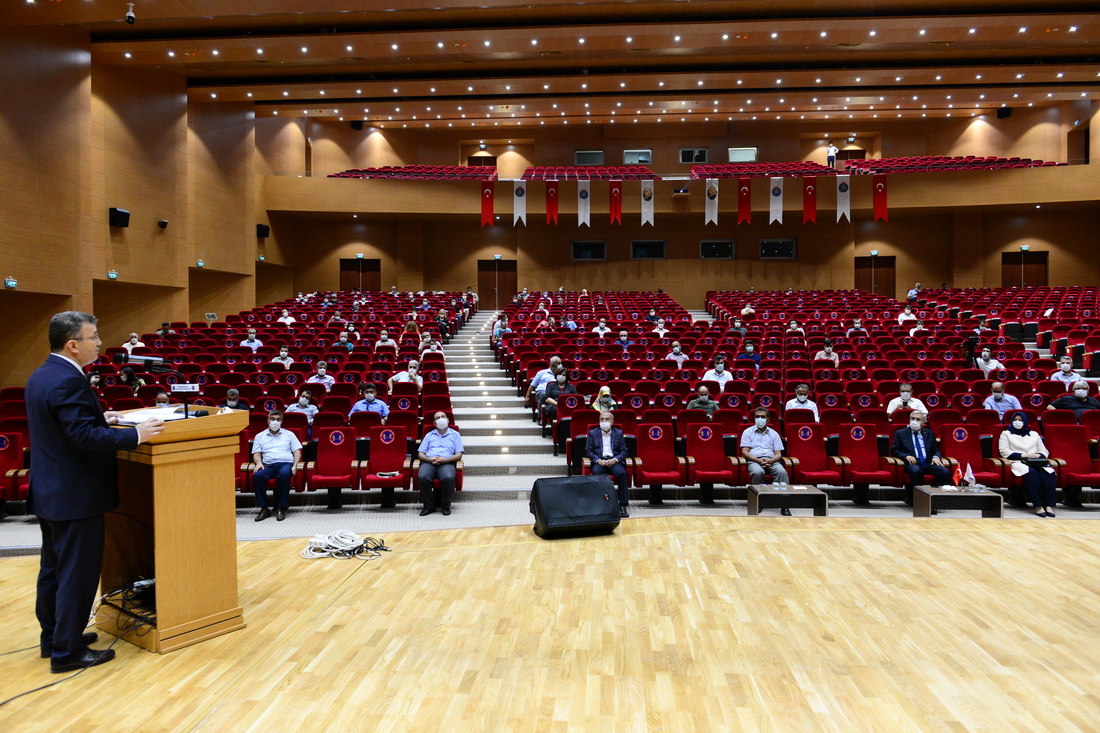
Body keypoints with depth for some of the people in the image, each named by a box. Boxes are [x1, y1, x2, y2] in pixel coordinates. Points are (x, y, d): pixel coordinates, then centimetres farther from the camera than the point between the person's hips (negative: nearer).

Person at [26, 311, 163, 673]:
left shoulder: (40, 376, 9)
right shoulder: (68, 381, -23)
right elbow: (85, 436, -28)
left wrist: (100, 418, 15)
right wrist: (135, 434, -23)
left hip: (49, 491, 11)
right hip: (75, 496, -10)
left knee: (53, 568, 20)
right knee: (78, 573, 0)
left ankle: (52, 637, 33)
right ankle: (67, 652, 10)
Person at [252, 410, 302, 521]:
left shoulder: (289, 434, 21)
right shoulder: (260, 436, 23)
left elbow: (297, 452, 14)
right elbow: (256, 454, 15)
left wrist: (295, 465, -4)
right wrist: (259, 462, -8)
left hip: (285, 463, -1)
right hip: (267, 465, 1)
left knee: (283, 475, -39)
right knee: (257, 476, -34)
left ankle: (281, 508, -30)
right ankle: (264, 508, -26)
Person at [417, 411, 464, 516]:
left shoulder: (455, 435, 18)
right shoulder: (429, 435, 25)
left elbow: (459, 456, 8)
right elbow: (420, 454, 17)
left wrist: (444, 459, -10)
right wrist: (429, 459, -6)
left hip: (447, 463, -2)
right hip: (429, 462, 2)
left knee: (449, 478, -37)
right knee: (422, 477, -33)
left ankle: (446, 506, -16)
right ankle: (429, 505, -16)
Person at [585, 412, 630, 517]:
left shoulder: (619, 433, 16)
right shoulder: (592, 433, 14)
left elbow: (623, 451, 10)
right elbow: (588, 450, 7)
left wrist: (615, 459, -10)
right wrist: (598, 460, -10)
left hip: (614, 461, 1)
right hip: (599, 461, 0)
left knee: (622, 473, -33)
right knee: (596, 473, -36)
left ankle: (623, 505, -31)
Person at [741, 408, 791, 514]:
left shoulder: (774, 434, 22)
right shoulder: (748, 432, 16)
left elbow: (778, 454, 14)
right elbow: (744, 452, 4)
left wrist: (770, 460, -11)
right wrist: (759, 460, -13)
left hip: (771, 461, 2)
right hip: (754, 460, -2)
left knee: (782, 472, -32)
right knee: (758, 472, -39)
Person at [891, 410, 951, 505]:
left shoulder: (929, 434, 24)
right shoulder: (900, 433, 14)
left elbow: (936, 450, 23)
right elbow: (893, 450, 7)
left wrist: (936, 457, -2)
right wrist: (906, 456, -11)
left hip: (928, 463, 3)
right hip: (912, 462, -3)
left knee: (945, 472, -27)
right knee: (916, 471, -39)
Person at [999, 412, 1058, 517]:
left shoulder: (1034, 434, 30)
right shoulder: (1006, 434, 19)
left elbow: (1044, 451, 22)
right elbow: (1004, 452, 4)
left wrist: (1038, 455, -3)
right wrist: (1023, 455, -8)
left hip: (1037, 463, 3)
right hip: (1018, 463, -3)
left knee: (1048, 473, -32)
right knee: (1031, 473, -38)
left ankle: (1049, 505, -40)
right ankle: (1038, 506, -43)